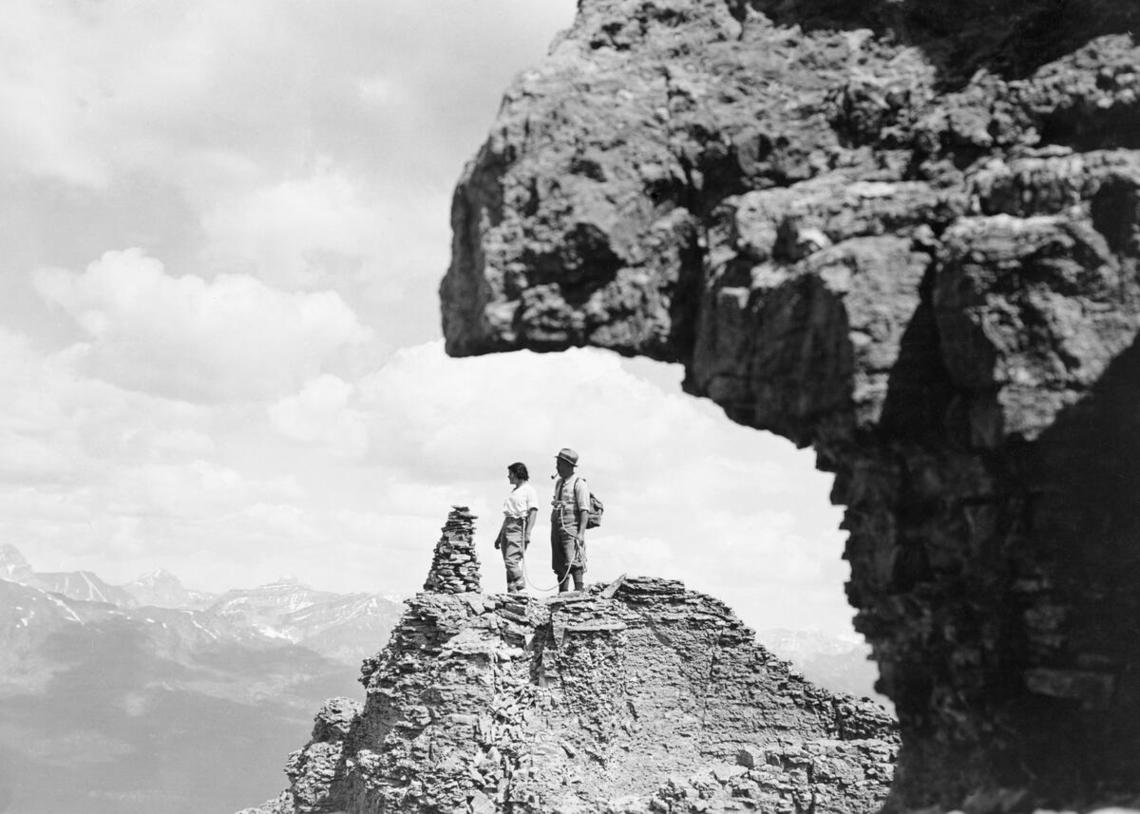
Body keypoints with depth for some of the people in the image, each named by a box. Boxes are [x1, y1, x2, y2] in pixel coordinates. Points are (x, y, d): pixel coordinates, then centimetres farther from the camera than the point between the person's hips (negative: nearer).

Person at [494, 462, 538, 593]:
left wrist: (527, 533, -22)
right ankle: (511, 591, 3)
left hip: (519, 527, -9)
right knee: (508, 563, 3)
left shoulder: (529, 490, -2)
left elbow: (533, 512, -11)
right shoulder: (513, 491, 24)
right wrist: (499, 536, 23)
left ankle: (520, 584, -18)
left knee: (511, 560, -20)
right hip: (507, 528, 9)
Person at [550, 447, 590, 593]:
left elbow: (584, 510, -11)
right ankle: (562, 594, 8)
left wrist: (581, 533, -20)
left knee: (573, 562, -17)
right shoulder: (558, 483, 18)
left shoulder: (579, 484, -6)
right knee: (559, 565, 6)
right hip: (556, 526, 8)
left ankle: (579, 591, -19)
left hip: (571, 527, -8)